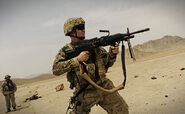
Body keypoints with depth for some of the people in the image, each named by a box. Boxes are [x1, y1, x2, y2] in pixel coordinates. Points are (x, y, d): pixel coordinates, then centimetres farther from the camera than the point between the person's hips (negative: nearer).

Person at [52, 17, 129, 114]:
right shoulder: (66, 50, -1)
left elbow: (108, 63, 10)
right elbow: (55, 70, -16)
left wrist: (112, 54, -12)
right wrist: (77, 59, -21)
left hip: (104, 86, 3)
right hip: (86, 93, -3)